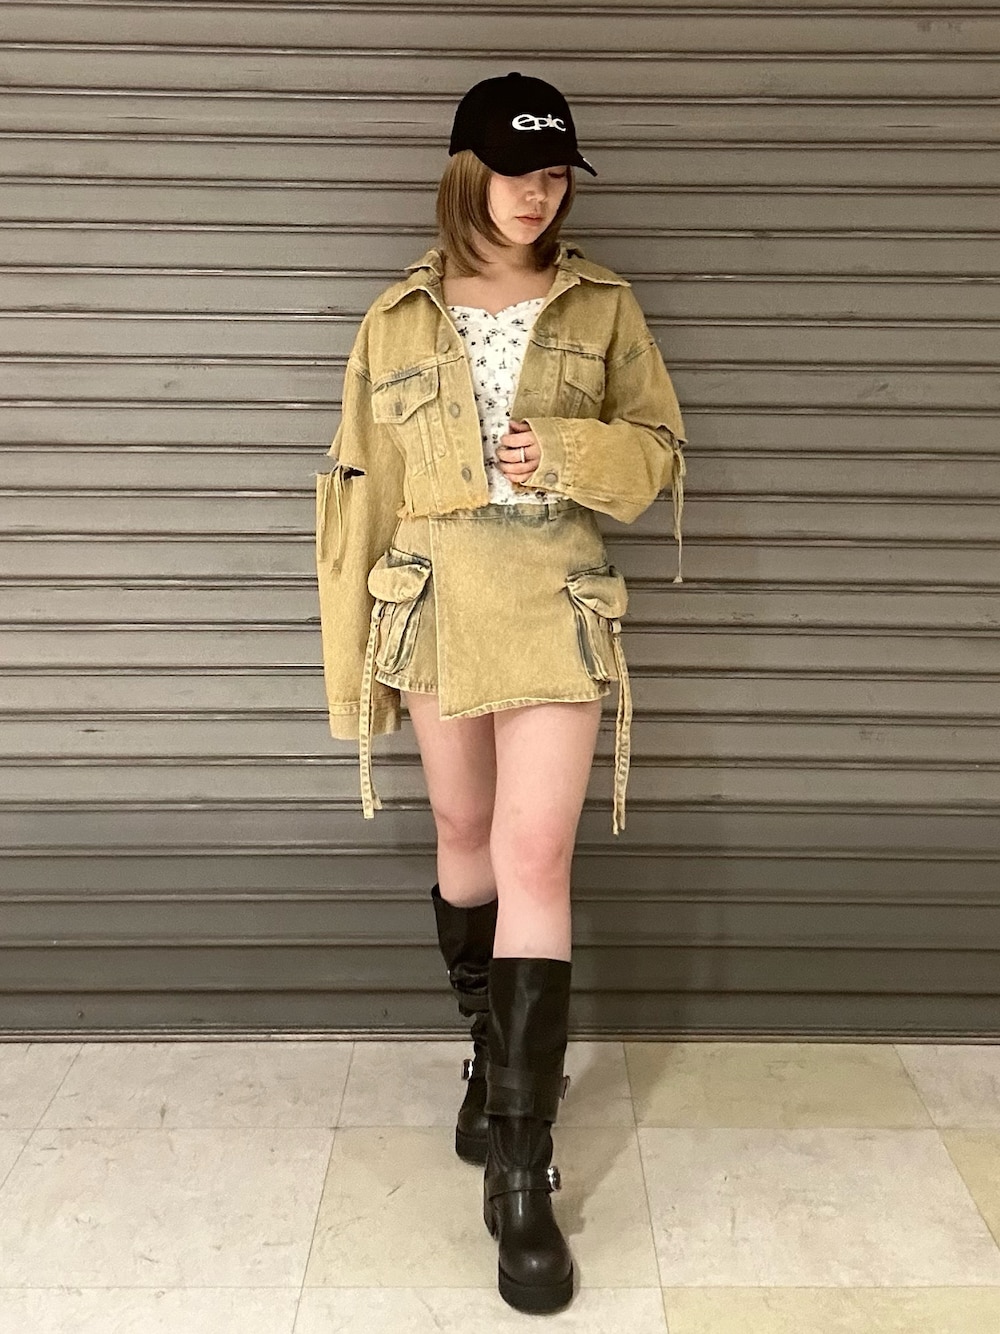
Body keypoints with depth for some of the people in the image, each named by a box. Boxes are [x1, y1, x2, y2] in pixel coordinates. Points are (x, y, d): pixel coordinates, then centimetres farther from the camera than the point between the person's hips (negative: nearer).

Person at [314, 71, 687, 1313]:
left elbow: (661, 454, 7)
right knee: (464, 838, 14)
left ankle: (521, 1172, -1)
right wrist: (354, 662, 1)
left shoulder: (602, 305, 4)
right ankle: (492, 1059, 38)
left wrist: (571, 454, -16)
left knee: (534, 862, -8)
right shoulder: (398, 318, 4)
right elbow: (361, 496, 3)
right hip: (433, 614, 2)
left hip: (557, 616, -1)